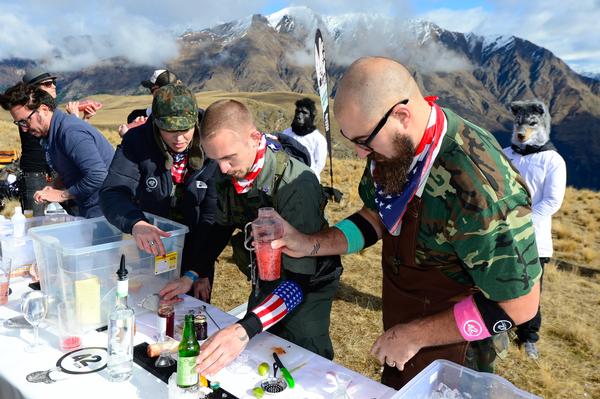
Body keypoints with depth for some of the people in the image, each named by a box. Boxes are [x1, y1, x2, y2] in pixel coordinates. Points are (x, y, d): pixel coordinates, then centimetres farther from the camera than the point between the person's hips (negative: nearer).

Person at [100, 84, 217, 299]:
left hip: (194, 257, 0)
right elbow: (112, 193, -28)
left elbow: (211, 216, -17)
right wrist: (136, 223, -49)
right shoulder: (137, 141, -17)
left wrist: (195, 271, -24)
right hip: (148, 251, 0)